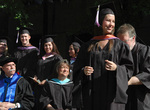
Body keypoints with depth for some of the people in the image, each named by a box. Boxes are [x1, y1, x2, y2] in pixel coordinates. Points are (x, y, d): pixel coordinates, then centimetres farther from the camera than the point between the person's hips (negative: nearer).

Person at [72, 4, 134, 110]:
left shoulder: (119, 45, 5)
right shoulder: (88, 46, 10)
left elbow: (129, 68, 2)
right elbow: (77, 68, 11)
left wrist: (116, 68, -16)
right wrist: (83, 71, -9)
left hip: (111, 94, -1)